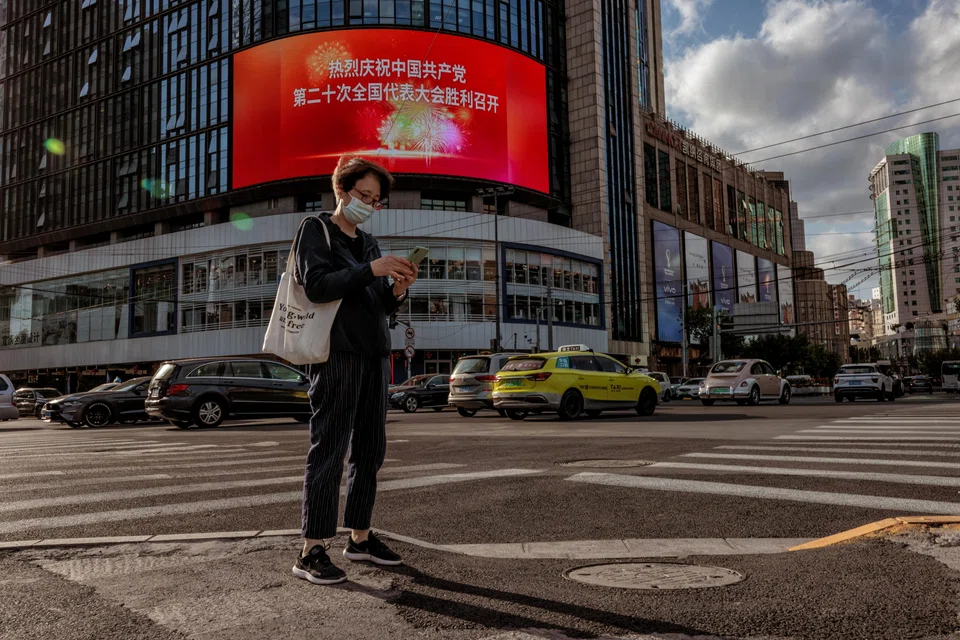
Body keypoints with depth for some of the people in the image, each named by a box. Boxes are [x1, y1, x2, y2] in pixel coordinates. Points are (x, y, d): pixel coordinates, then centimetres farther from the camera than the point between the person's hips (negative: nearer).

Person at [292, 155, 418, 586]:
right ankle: (312, 551, -4)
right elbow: (317, 285, -13)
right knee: (328, 450, -8)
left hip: (375, 355, 7)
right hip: (337, 353, -7)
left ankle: (360, 538, 18)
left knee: (370, 451, 8)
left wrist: (398, 290, -3)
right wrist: (371, 269, -21)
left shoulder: (368, 243, 22)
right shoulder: (316, 230, 3)